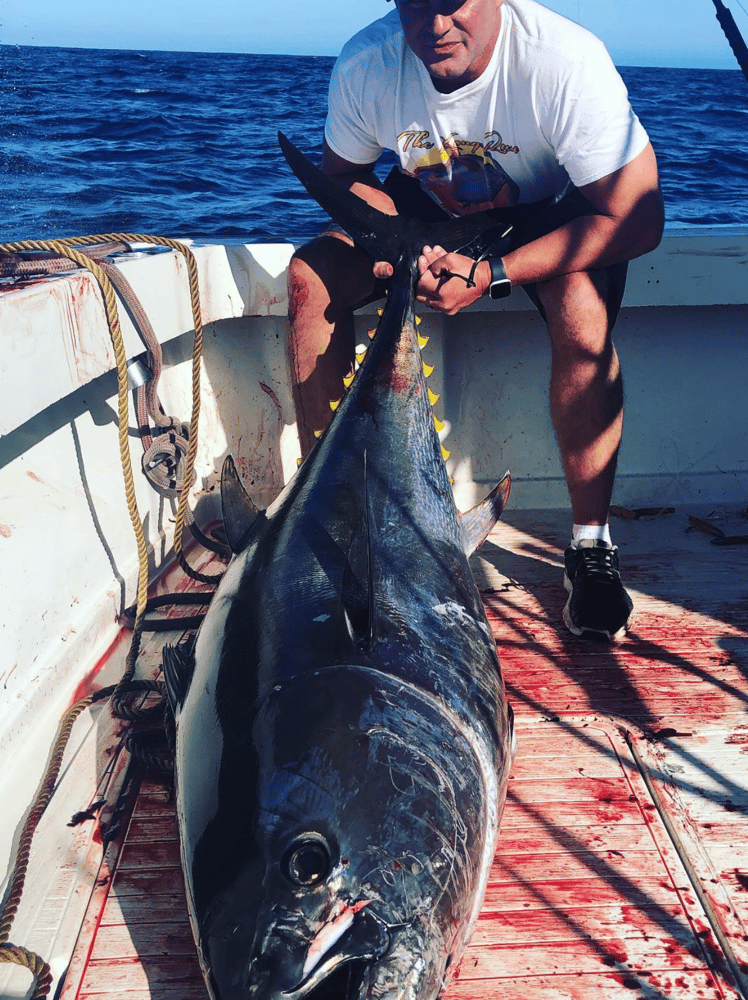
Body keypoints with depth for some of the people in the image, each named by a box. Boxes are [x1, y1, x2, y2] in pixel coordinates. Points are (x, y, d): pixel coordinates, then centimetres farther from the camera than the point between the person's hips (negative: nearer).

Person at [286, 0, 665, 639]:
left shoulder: (567, 63, -31)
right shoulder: (364, 64, -19)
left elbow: (638, 220, -30)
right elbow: (343, 177, -2)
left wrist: (491, 274, -37)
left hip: (553, 216, -3)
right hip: (435, 213, 4)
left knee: (582, 308, -36)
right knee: (312, 276, -18)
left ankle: (591, 545, -19)